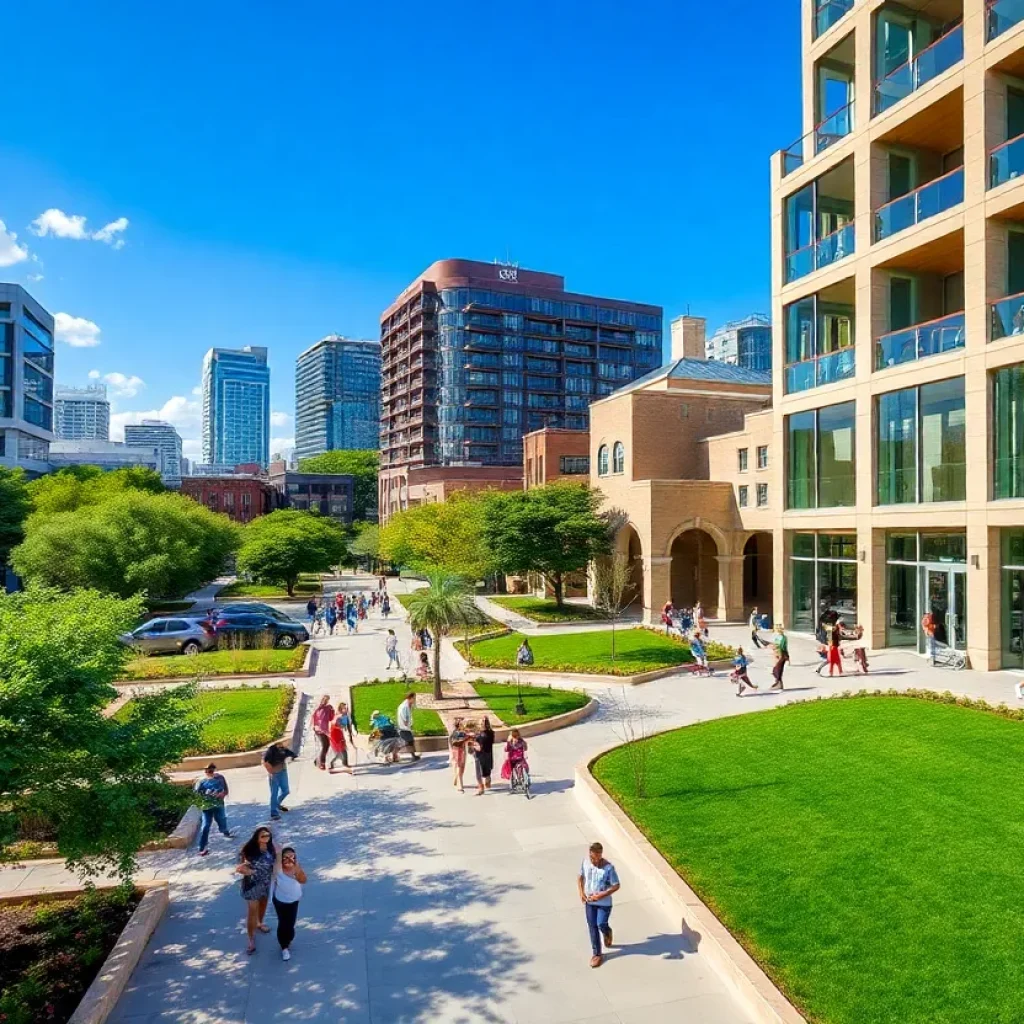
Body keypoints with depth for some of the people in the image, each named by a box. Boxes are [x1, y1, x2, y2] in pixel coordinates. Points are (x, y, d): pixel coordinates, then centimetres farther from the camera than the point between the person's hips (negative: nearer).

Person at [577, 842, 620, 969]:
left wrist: (601, 895, -24)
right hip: (589, 901, 4)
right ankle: (597, 954, 27)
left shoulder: (608, 867, -24)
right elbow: (580, 877, 4)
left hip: (604, 902, -4)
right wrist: (581, 893, -8)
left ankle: (607, 932, 36)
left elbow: (616, 886, -17)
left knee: (601, 925, -1)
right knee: (592, 927, 10)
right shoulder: (585, 861, -12)